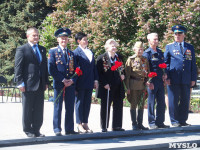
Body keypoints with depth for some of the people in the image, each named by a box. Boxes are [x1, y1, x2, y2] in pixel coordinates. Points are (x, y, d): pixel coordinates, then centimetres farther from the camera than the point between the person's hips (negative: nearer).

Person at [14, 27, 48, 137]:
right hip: (28, 85, -5)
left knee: (39, 110, 8)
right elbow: (18, 68, -6)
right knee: (27, 110, 3)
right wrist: (20, 83, -13)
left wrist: (46, 82, 11)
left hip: (40, 85, 6)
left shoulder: (42, 49, 16)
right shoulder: (22, 49, -2)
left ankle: (36, 130, 16)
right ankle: (28, 131, 13)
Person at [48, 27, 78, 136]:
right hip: (59, 84, -4)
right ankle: (57, 130, 6)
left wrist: (72, 81, -5)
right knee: (58, 107, 0)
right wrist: (62, 80, -11)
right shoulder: (53, 52, 2)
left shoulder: (71, 53, 17)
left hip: (71, 84, 4)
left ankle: (69, 129, 13)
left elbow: (75, 69, 14)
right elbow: (51, 69, -5)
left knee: (70, 108, 6)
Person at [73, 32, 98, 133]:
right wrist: (74, 82, -13)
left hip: (89, 83, 6)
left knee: (87, 103, 10)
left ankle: (85, 123, 18)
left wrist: (95, 80, 12)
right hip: (80, 83, -6)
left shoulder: (90, 52, 15)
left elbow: (94, 66, 17)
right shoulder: (76, 52, -7)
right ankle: (79, 125, 8)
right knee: (79, 103, 1)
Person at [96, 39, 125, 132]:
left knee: (118, 107, 7)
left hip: (118, 88, 5)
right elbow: (99, 73, -7)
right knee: (105, 108, 2)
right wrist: (104, 84, -15)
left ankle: (117, 126, 16)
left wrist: (122, 75, 1)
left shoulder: (119, 58, 13)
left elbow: (123, 69, 23)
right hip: (107, 87, -5)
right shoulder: (101, 58, -4)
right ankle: (104, 127, 9)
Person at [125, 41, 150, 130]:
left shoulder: (145, 60, 11)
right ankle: (134, 124, 10)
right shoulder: (130, 59, -1)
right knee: (133, 105, 2)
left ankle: (140, 124, 15)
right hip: (133, 85, -4)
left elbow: (148, 73, 15)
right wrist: (128, 87, -9)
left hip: (142, 85, 4)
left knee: (141, 105, 7)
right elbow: (127, 74, -4)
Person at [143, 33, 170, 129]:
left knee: (161, 103, 8)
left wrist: (164, 75, 6)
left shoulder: (160, 52, 15)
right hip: (151, 81, -6)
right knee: (151, 103, 0)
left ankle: (160, 122, 17)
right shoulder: (147, 53, -6)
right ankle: (152, 123, 8)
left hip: (160, 81, 6)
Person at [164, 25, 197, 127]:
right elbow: (166, 63, 5)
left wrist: (193, 79, 6)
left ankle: (183, 120, 15)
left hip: (186, 80, 3)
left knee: (185, 101, 5)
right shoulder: (169, 47, 8)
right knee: (173, 101, -2)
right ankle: (174, 121, 7)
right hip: (173, 80, -2)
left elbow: (193, 64, 13)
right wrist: (167, 77, -5)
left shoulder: (190, 47, 14)